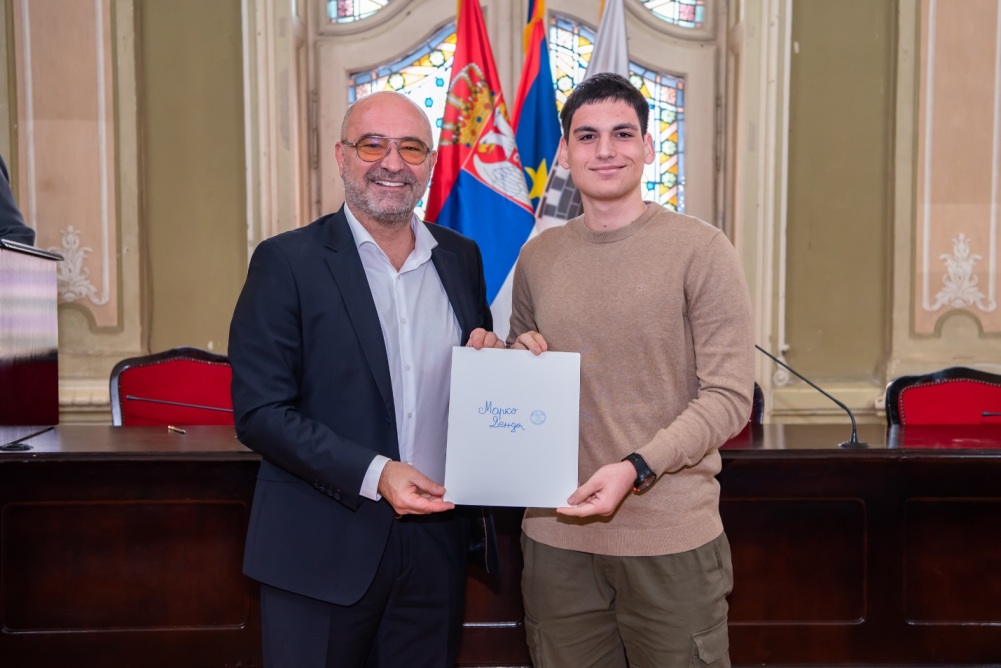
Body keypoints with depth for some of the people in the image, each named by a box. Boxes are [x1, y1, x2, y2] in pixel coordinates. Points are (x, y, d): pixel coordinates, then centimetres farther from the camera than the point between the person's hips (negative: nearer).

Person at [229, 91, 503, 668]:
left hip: (436, 538, 4)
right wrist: (374, 474, -20)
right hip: (323, 549, -4)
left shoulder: (461, 258, 6)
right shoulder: (287, 262, -8)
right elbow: (260, 412, -11)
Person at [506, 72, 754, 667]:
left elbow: (729, 397, -9)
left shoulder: (700, 249, -6)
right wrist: (517, 357, -3)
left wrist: (635, 469, -21)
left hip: (671, 537, -3)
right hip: (556, 534, 4)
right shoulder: (537, 256, 8)